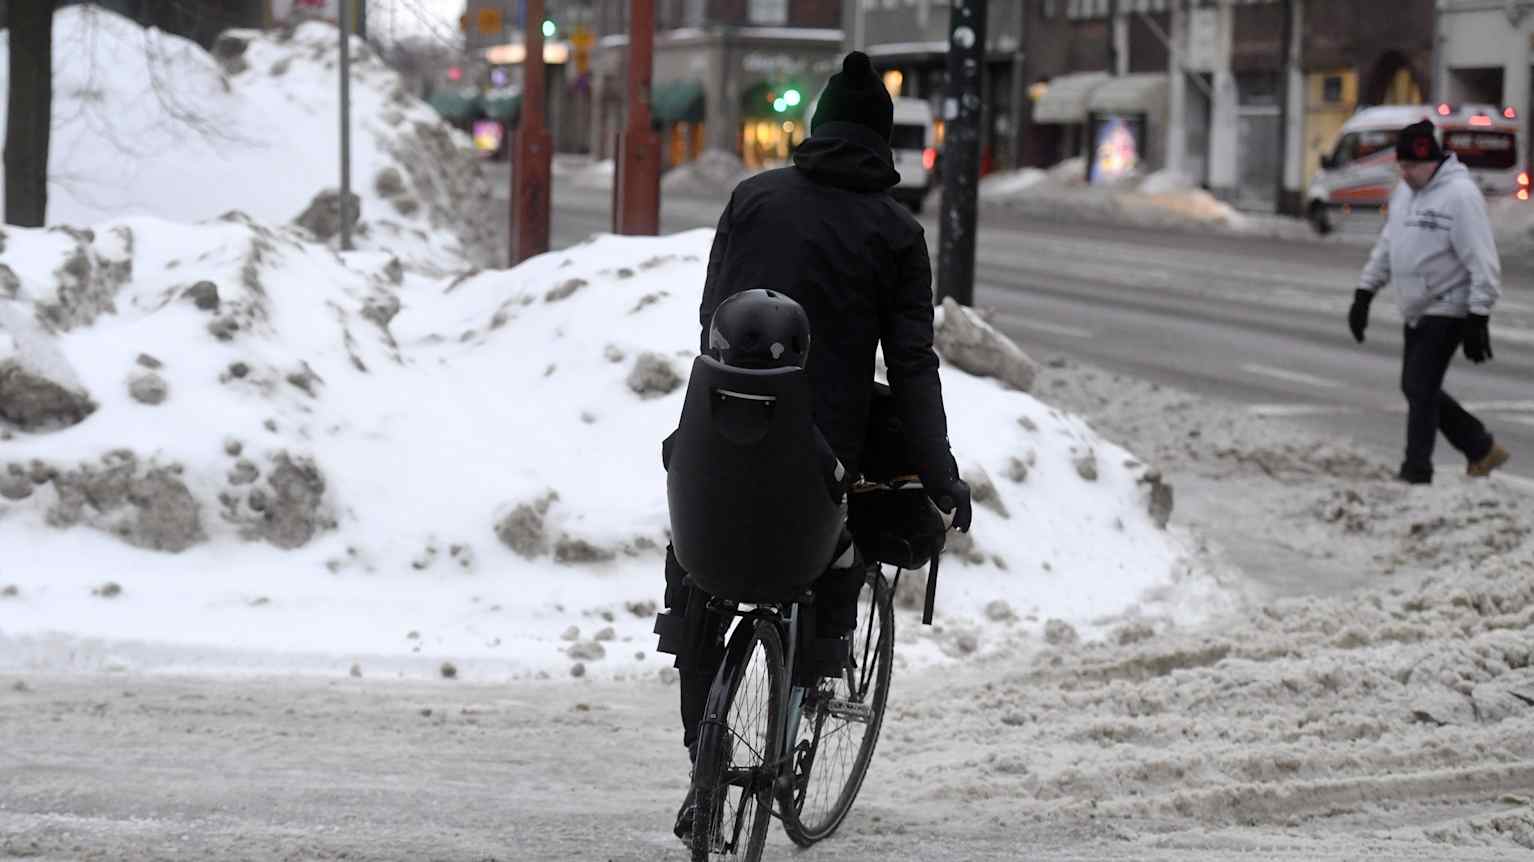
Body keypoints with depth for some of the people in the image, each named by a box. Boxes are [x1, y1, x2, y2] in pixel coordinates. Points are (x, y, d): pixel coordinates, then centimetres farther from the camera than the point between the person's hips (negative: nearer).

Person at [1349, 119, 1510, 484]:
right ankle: (1482, 450, 24)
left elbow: (1483, 262, -19)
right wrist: (1363, 294, 16)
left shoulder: (1459, 195, -17)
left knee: (1420, 389, -10)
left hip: (1447, 311, -9)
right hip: (1417, 312, 9)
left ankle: (1416, 472, -1)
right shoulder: (1404, 192, 10)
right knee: (1417, 389, 12)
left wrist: (1478, 320, -21)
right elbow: (1387, 246, 20)